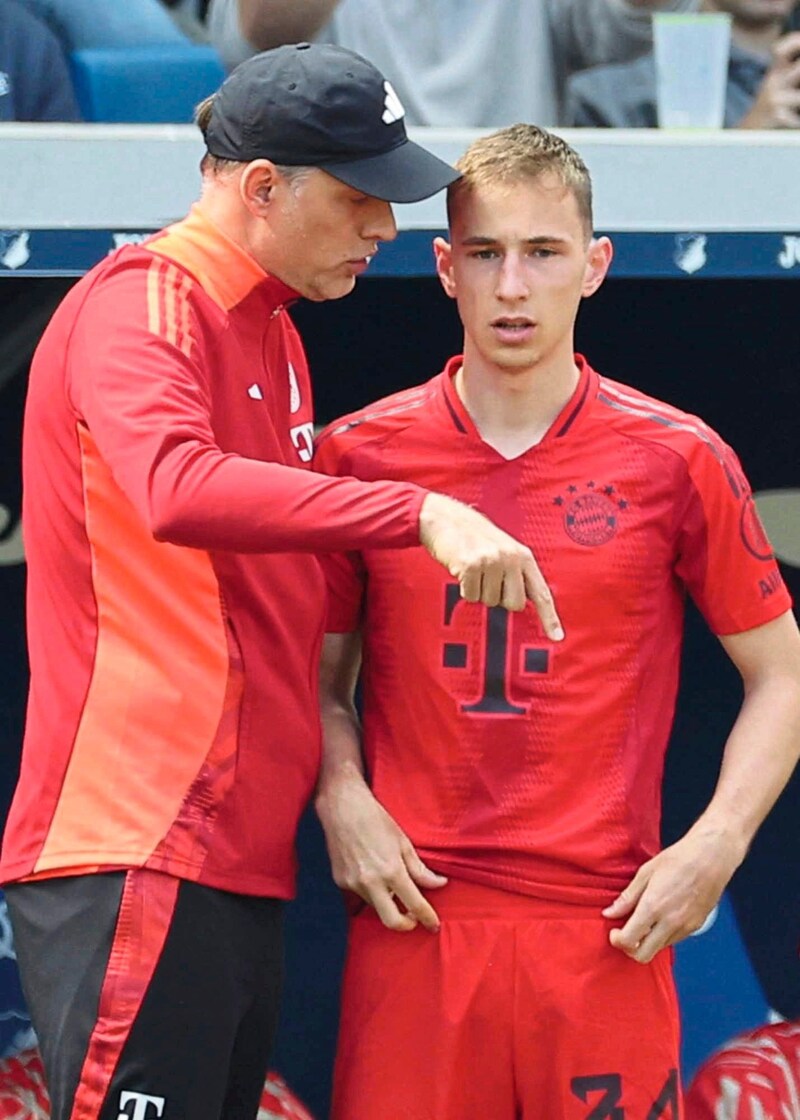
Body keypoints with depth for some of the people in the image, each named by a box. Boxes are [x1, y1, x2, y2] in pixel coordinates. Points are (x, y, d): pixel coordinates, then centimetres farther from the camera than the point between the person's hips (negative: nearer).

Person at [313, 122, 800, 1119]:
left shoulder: (679, 463, 3)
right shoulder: (362, 456, 6)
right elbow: (321, 681, 15)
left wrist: (715, 845, -3)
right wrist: (342, 802, -4)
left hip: (608, 927, -1)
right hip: (414, 916, 1)